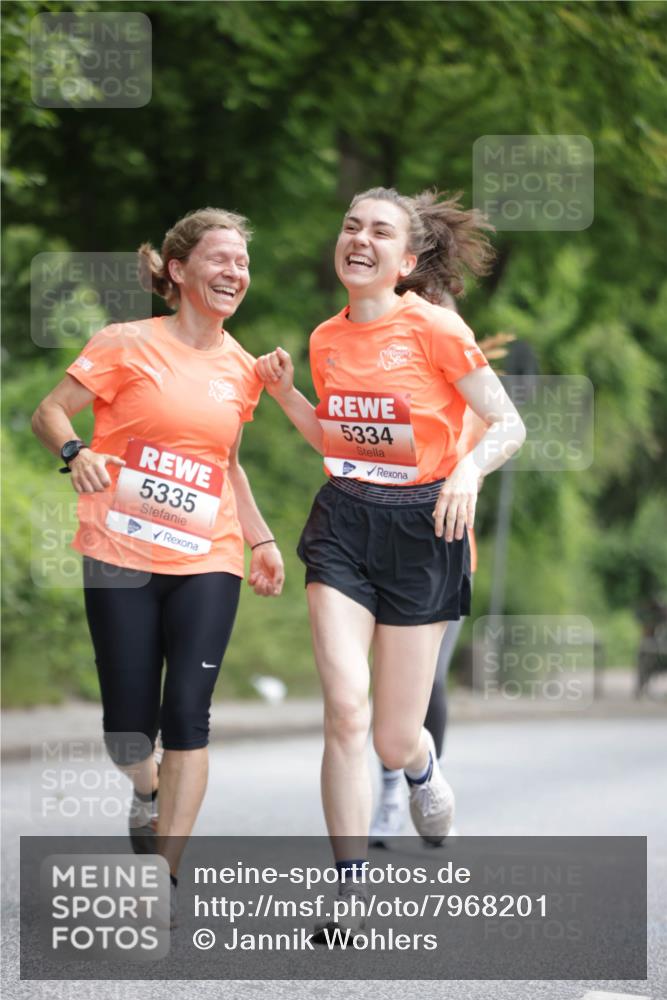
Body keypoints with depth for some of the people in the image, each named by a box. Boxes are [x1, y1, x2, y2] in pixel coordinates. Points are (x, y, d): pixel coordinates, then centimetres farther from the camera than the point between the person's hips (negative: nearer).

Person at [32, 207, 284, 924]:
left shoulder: (242, 371, 10)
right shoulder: (129, 345, -3)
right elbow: (48, 413, -2)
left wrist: (262, 539, 15)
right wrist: (76, 452, -22)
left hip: (207, 562, 3)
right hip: (121, 556, -2)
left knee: (187, 713, -11)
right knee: (128, 723, 0)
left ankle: (165, 875, -6)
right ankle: (146, 792, 36)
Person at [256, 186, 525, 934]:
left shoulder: (434, 328, -10)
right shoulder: (327, 339, 6)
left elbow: (508, 425, -7)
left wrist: (470, 470, -26)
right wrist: (285, 392, 4)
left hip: (421, 529, -3)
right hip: (343, 524, 3)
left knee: (394, 739, 2)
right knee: (345, 708, -14)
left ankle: (421, 771, 43)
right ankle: (350, 899, -6)